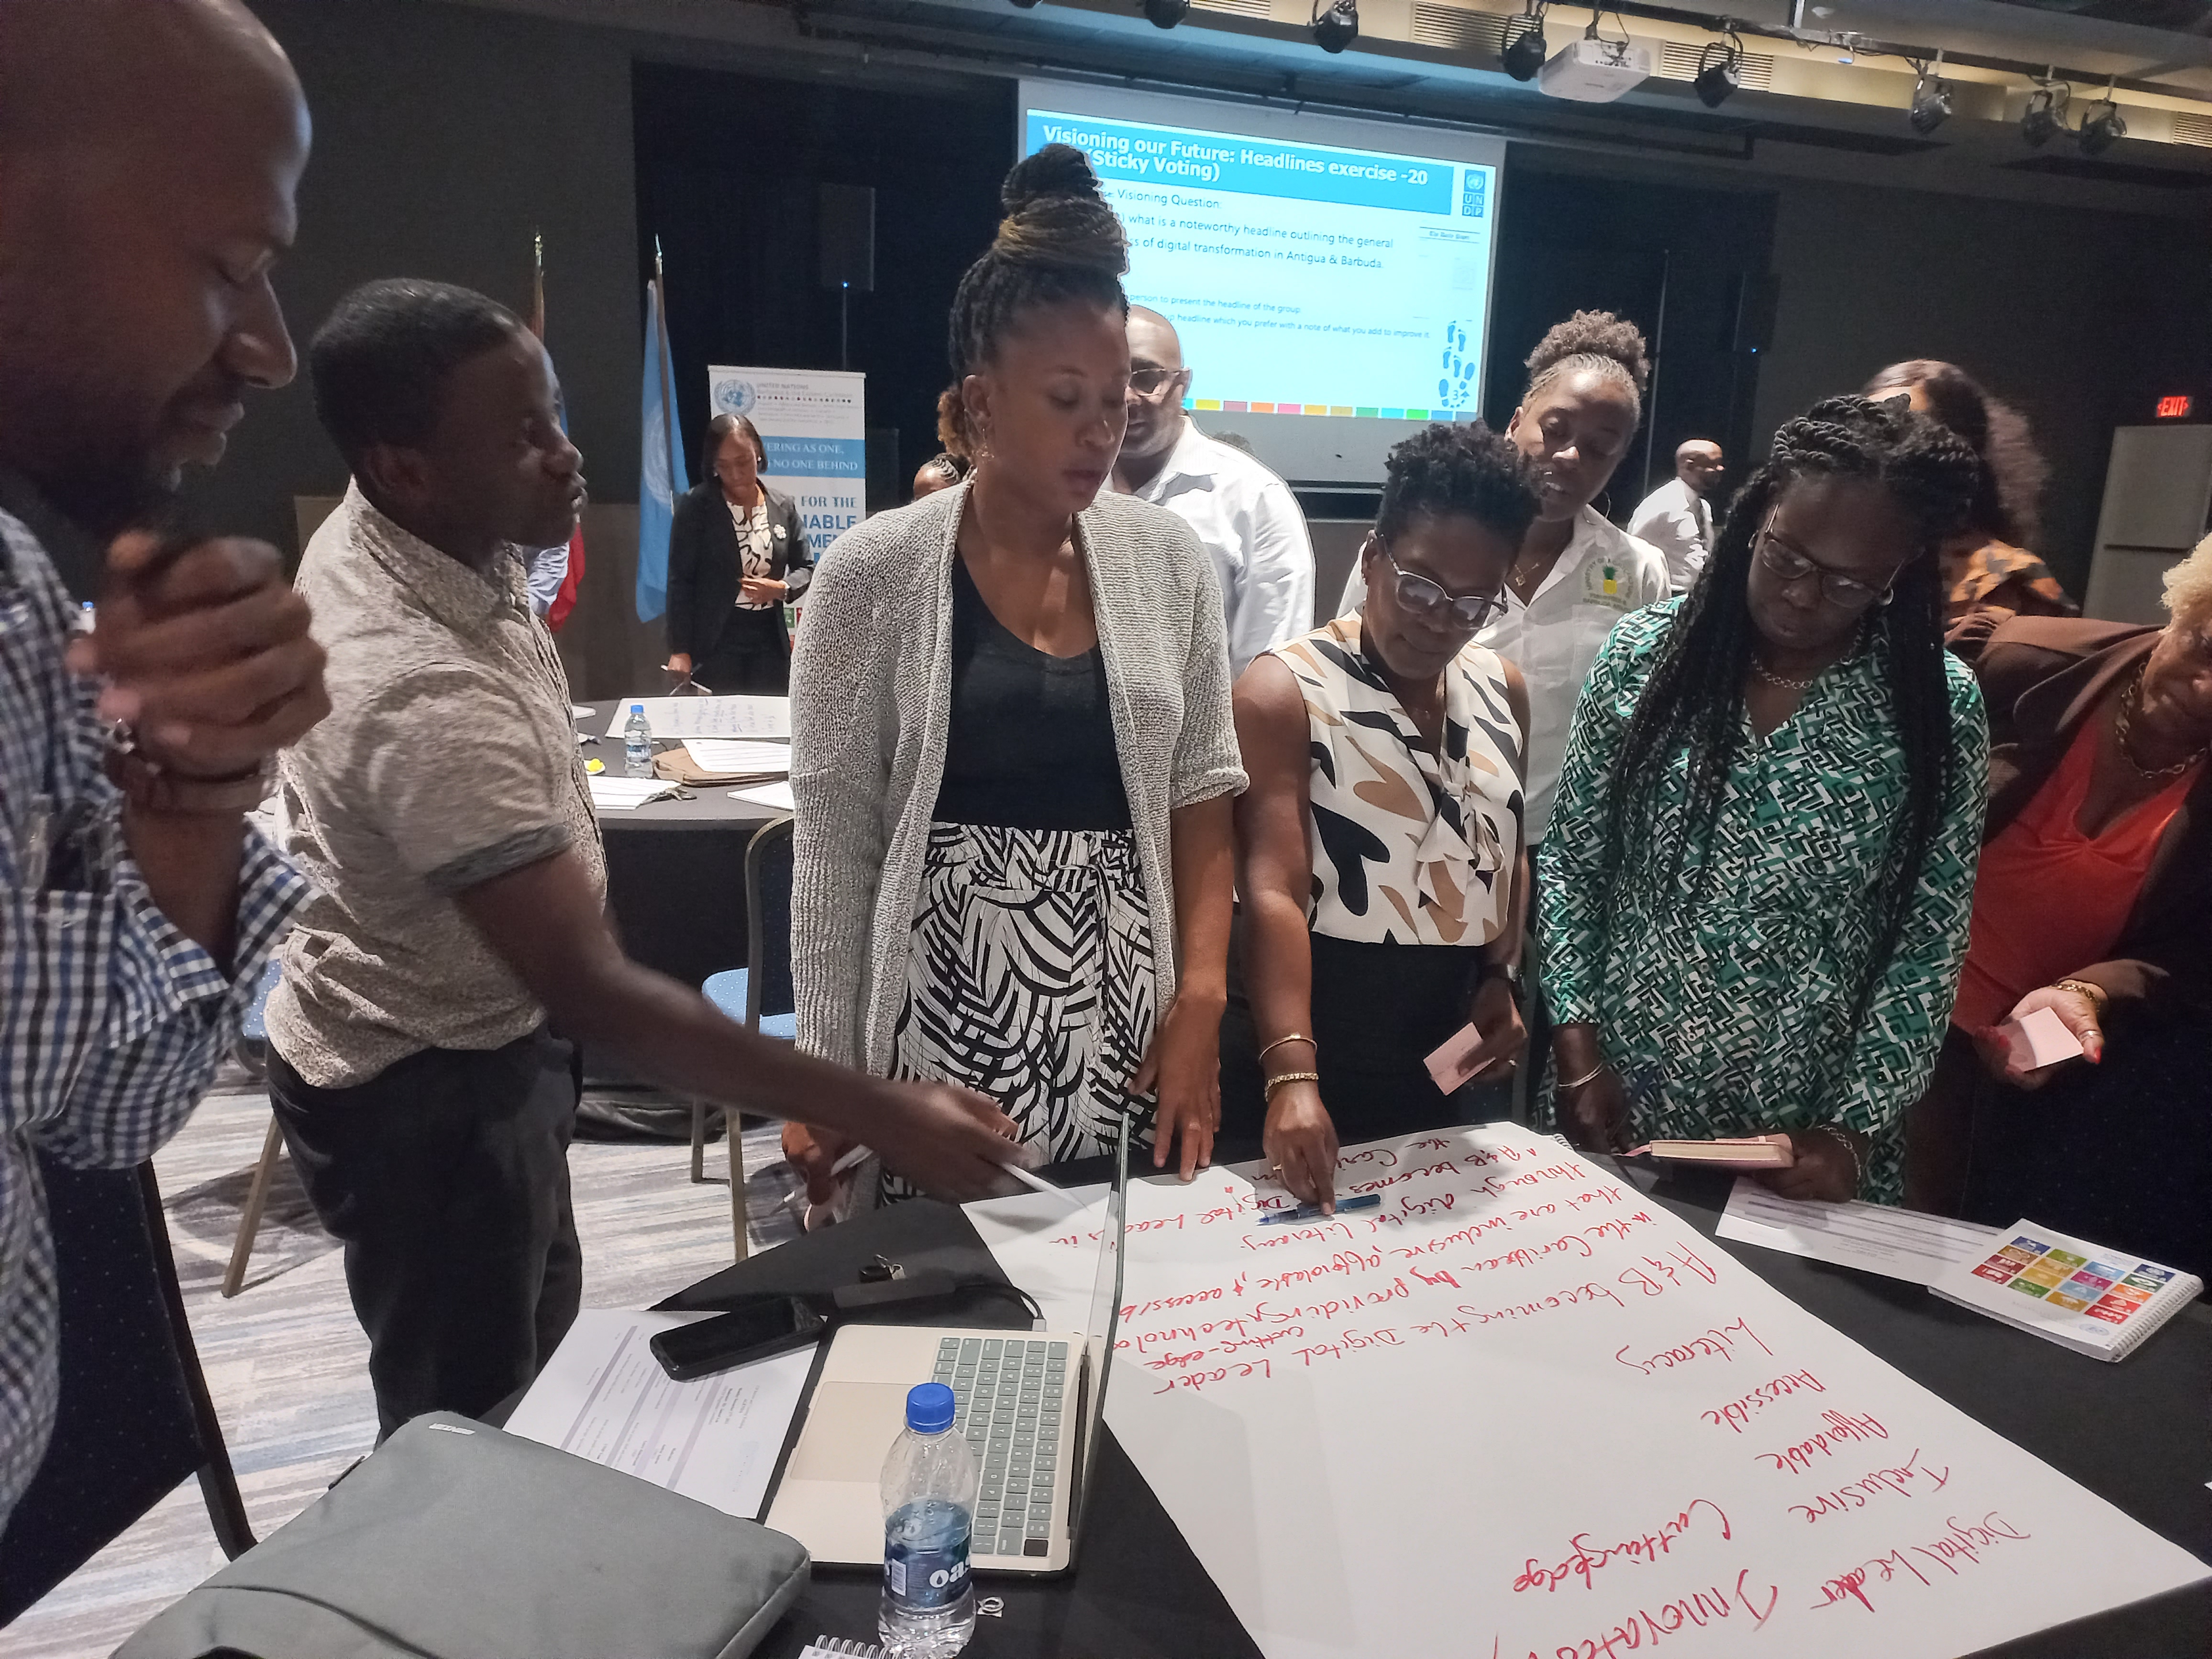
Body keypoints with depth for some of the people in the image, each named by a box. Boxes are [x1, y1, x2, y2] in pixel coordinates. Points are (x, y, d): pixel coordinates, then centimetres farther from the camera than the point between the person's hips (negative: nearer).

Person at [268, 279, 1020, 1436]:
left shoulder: (373, 536, -8)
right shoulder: (427, 697, -39)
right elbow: (592, 994, -40)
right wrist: (880, 1117, -41)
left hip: (463, 1035, 9)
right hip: (428, 1089, -9)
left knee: (533, 1341, 28)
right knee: (467, 1424, 14)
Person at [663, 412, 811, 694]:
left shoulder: (783, 508, 7)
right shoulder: (696, 505, -3)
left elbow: (805, 568, 14)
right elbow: (680, 580, -4)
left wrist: (781, 589, -9)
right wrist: (680, 649, -10)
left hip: (770, 639, 3)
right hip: (715, 641, -3)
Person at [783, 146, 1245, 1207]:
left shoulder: (1168, 559, 2)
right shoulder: (874, 574, -6)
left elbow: (1200, 800, 6)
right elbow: (835, 842, -3)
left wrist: (1201, 1005, -3)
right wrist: (824, 1070, -2)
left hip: (1124, 1022, 3)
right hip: (940, 1021, -2)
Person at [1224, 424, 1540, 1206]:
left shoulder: (1501, 690, 6)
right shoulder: (1284, 690, -14)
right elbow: (1272, 892, -24)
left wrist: (1500, 975, 5)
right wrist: (1292, 1076, -33)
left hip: (1442, 1057, 6)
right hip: (1313, 1038, -5)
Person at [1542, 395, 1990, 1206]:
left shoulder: (1939, 707, -6)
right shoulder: (1646, 651, -6)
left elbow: (1930, 947, -3)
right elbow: (1570, 861, -2)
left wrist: (1856, 1129, -10)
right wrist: (1578, 1047, -7)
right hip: (1620, 1100, 1)